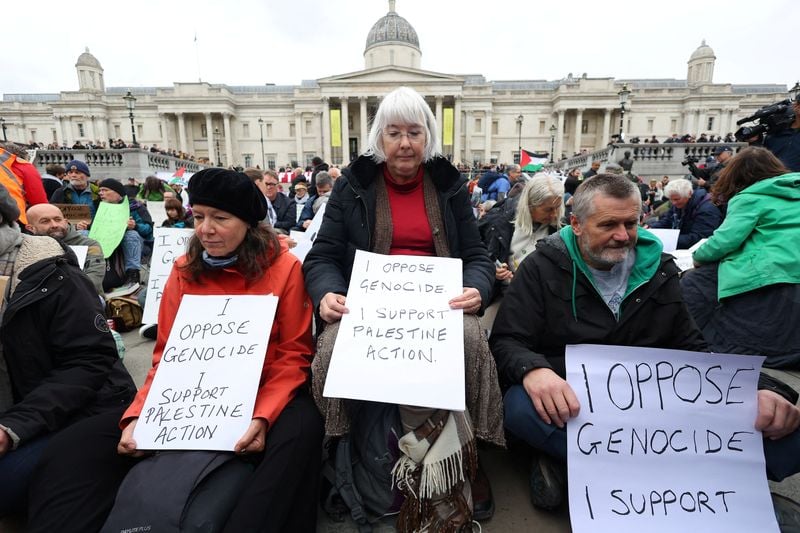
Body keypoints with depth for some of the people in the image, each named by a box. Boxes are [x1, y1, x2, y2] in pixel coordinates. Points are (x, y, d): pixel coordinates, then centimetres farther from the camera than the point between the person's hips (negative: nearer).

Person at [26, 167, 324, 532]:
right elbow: (167, 355, 8)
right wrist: (137, 414, -9)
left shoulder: (283, 267, -7)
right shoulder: (185, 269, 5)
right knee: (73, 450, -11)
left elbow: (293, 354, -8)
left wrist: (263, 416, -24)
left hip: (258, 397, -3)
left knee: (300, 432, -35)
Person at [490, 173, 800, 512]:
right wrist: (532, 369, -33)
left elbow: (690, 347, 14)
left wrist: (760, 388, -6)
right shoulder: (543, 267, -3)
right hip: (569, 405, -4)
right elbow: (506, 342, -8)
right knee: (521, 406, -37)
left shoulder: (658, 269, 10)